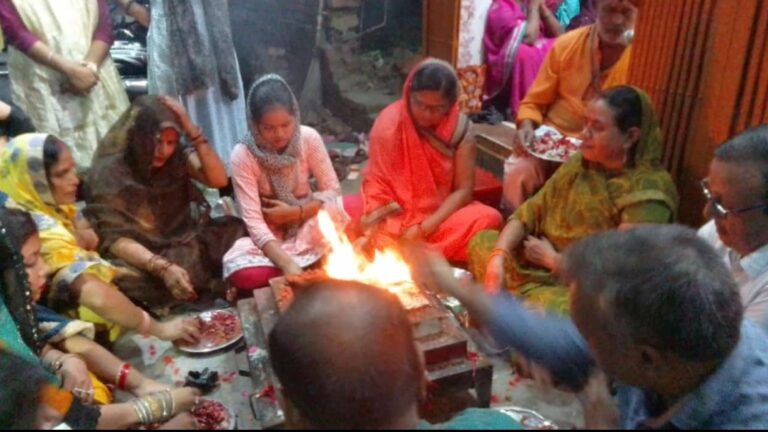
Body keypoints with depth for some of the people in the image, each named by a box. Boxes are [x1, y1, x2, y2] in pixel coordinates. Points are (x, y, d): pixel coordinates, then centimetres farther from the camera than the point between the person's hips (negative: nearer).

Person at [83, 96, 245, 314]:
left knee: (237, 231, -17)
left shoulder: (177, 158, 1)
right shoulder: (108, 174, -11)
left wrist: (192, 131, -19)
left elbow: (219, 180, -10)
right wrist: (162, 267, -33)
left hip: (185, 245, 4)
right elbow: (113, 238, -17)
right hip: (142, 259, -3)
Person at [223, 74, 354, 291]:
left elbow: (333, 191, -9)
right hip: (270, 238, -1)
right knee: (242, 273, -31)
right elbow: (254, 222, -27)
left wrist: (296, 212, -24)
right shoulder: (243, 155, -22)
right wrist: (288, 265, -41)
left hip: (308, 229, 1)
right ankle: (312, 269, -13)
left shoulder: (309, 138, -16)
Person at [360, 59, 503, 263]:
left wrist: (425, 227, -22)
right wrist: (372, 230, -28)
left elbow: (463, 190, -11)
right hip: (396, 216, -1)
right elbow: (377, 183, -14)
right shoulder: (389, 123, -13)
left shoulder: (460, 129, -10)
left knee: (488, 218, -24)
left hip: (440, 214, 2)